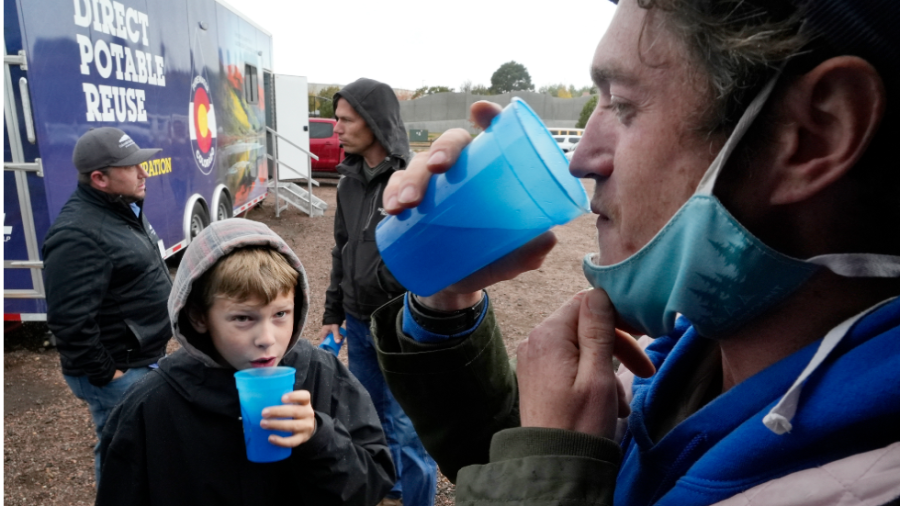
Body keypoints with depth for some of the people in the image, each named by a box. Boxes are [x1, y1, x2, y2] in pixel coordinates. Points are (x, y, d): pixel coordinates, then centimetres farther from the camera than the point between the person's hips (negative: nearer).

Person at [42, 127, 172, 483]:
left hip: (146, 358, 9)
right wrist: (103, 373, -18)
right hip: (120, 373, -9)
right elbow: (70, 319, -28)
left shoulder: (123, 207, 7)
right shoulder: (79, 234, -26)